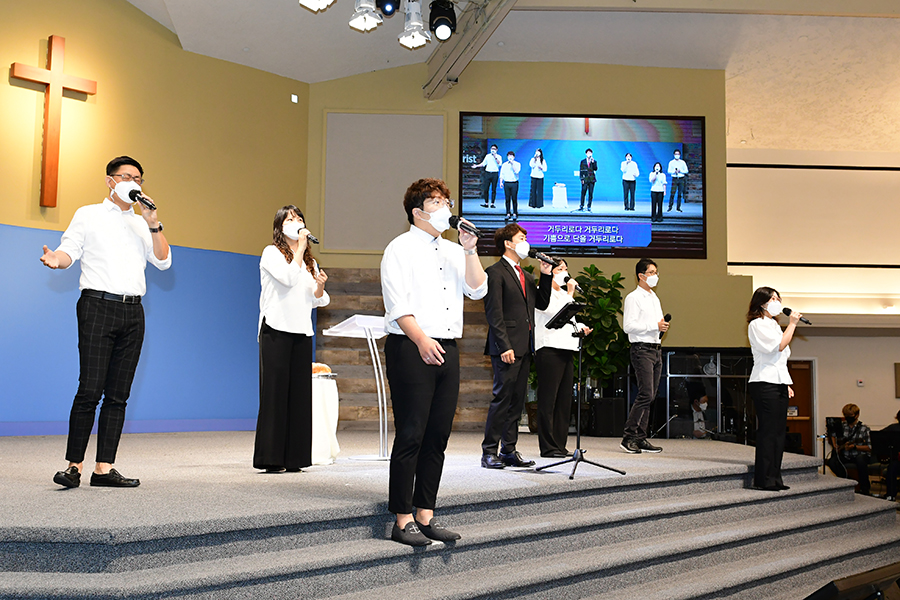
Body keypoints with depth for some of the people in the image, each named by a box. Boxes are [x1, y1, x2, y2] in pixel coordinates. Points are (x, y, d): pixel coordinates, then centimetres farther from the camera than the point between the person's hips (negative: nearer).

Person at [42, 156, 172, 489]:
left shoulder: (142, 224, 21)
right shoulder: (89, 215, 12)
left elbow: (163, 261, 10)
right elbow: (69, 251, 1)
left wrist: (153, 224, -1)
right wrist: (55, 259, -21)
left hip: (133, 312, 4)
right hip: (98, 306, -4)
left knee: (118, 395, 2)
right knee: (90, 390, -11)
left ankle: (104, 468, 5)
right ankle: (74, 466, -3)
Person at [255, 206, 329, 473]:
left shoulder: (309, 260, 19)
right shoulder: (271, 253, 2)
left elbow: (318, 301, 17)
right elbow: (288, 278, -16)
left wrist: (320, 286, -4)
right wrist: (300, 248, -8)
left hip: (302, 332, 6)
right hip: (276, 330, -6)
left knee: (299, 391, 3)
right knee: (275, 391, -5)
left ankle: (293, 457, 8)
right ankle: (270, 457, -1)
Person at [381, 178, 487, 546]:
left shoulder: (454, 251, 19)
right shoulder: (400, 249, 0)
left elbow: (478, 291, 9)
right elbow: (398, 305, -9)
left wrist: (470, 251, 0)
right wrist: (422, 340, -19)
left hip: (446, 349, 7)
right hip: (411, 349, -7)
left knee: (438, 436, 7)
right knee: (410, 436, -6)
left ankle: (426, 516, 15)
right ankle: (403, 520, 2)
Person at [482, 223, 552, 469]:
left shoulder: (526, 276, 21)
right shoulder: (495, 272, -6)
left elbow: (541, 304, 18)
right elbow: (493, 312, -12)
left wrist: (546, 275, 8)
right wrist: (504, 346, -19)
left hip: (525, 347, 8)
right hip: (507, 347, -8)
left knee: (517, 400, 9)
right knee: (502, 397, -7)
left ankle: (509, 450, 16)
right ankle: (489, 452, -1)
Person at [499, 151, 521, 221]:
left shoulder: (517, 164, 4)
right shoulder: (504, 164, 13)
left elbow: (516, 171, -14)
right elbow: (502, 174, 11)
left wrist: (512, 163, -15)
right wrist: (501, 182, 0)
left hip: (514, 183, -3)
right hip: (506, 183, 3)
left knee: (514, 199, -3)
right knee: (507, 199, 2)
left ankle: (515, 214, 4)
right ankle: (508, 214, 7)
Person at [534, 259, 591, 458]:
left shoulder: (562, 294, 24)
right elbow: (558, 314, -14)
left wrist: (581, 328, 10)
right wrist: (570, 293, -8)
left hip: (566, 349, 9)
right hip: (549, 349, -9)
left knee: (564, 399, 7)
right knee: (548, 399, -7)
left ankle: (560, 445, 12)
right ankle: (548, 447, -6)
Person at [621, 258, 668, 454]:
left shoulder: (655, 298, 22)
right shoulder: (633, 298, -5)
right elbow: (628, 326, -15)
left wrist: (663, 327, 7)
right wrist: (655, 326, -16)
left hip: (656, 350, 9)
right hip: (642, 350, -9)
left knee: (650, 396, 6)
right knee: (645, 394, -15)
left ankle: (641, 438, 10)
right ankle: (629, 437, -10)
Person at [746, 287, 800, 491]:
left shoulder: (774, 325, 23)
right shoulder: (757, 324, -4)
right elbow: (779, 345, -14)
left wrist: (787, 384, 19)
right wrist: (792, 324, -5)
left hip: (778, 383, 9)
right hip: (764, 383, -9)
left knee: (778, 432, 5)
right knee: (768, 432, -10)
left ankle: (774, 478, 9)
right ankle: (764, 480, -7)